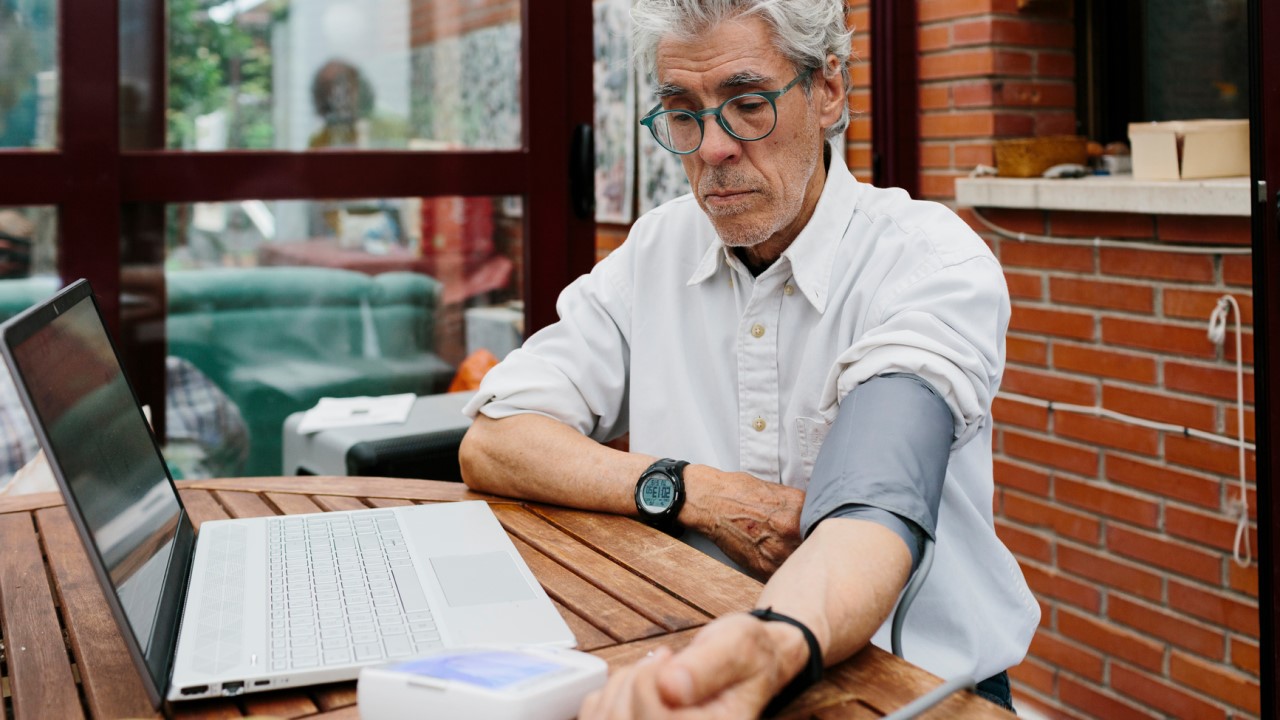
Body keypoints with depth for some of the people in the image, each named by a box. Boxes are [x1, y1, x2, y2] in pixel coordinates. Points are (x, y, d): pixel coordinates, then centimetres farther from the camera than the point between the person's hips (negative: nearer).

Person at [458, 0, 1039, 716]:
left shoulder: (938, 260, -10)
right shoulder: (655, 251, 5)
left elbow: (873, 508, -26)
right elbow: (490, 443, 1)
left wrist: (775, 647, -47)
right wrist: (688, 492, -12)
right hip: (691, 656, 4)